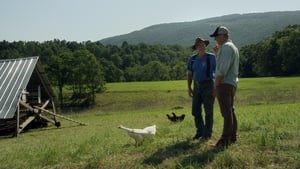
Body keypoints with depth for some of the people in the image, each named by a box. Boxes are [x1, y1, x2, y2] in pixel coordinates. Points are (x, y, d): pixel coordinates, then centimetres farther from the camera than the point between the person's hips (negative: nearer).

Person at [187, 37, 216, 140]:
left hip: (208, 85, -4)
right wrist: (189, 88, 3)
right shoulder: (192, 59, 8)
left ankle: (207, 133, 10)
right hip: (197, 86, 5)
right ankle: (200, 131, 19)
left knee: (208, 110, 0)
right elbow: (189, 74, 12)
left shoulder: (211, 57, -4)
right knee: (195, 110, 5)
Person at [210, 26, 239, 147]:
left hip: (224, 84, -11)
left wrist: (216, 83, -14)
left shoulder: (226, 47, -11)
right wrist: (217, 54, 16)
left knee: (226, 112, -12)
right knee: (230, 111, 15)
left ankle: (225, 140, -12)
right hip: (232, 84, 11)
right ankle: (232, 137, 22)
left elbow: (223, 69, -19)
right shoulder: (232, 47, 21)